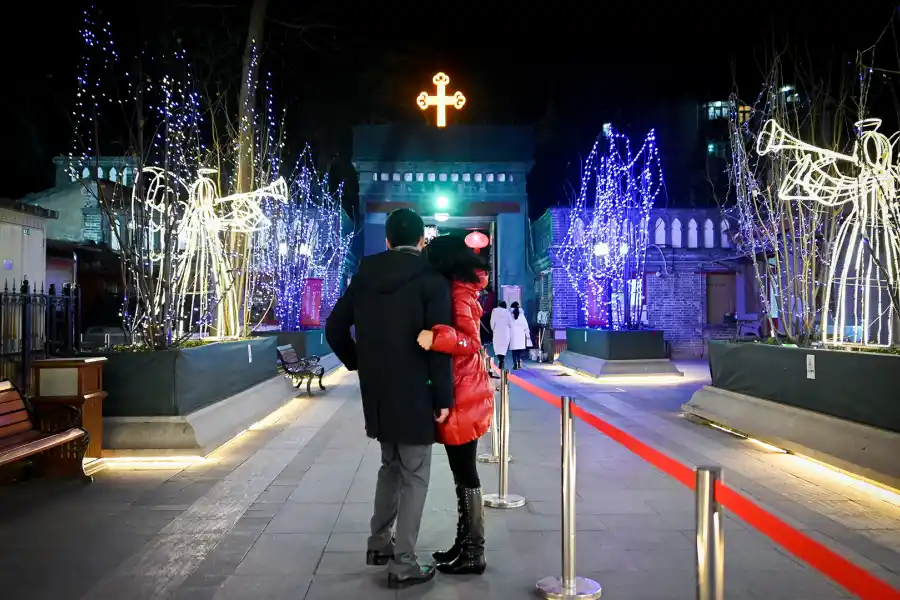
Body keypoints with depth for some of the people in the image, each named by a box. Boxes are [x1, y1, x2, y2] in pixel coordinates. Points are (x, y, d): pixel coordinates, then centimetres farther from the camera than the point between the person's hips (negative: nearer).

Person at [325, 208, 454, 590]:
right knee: (414, 476, 5)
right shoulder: (431, 279, -11)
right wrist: (443, 397, -10)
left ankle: (379, 543, 32)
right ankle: (403, 564, 9)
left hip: (377, 393, 6)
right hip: (415, 394, -6)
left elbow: (335, 328, 7)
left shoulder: (364, 276, 4)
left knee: (390, 465, 23)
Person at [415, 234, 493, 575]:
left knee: (465, 474, -1)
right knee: (463, 472, 16)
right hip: (463, 396, 10)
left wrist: (436, 337, -40)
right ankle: (465, 544, 27)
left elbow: (471, 343, -27)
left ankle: (473, 554, 10)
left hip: (462, 399, -10)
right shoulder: (460, 291, 13)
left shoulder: (458, 295, -16)